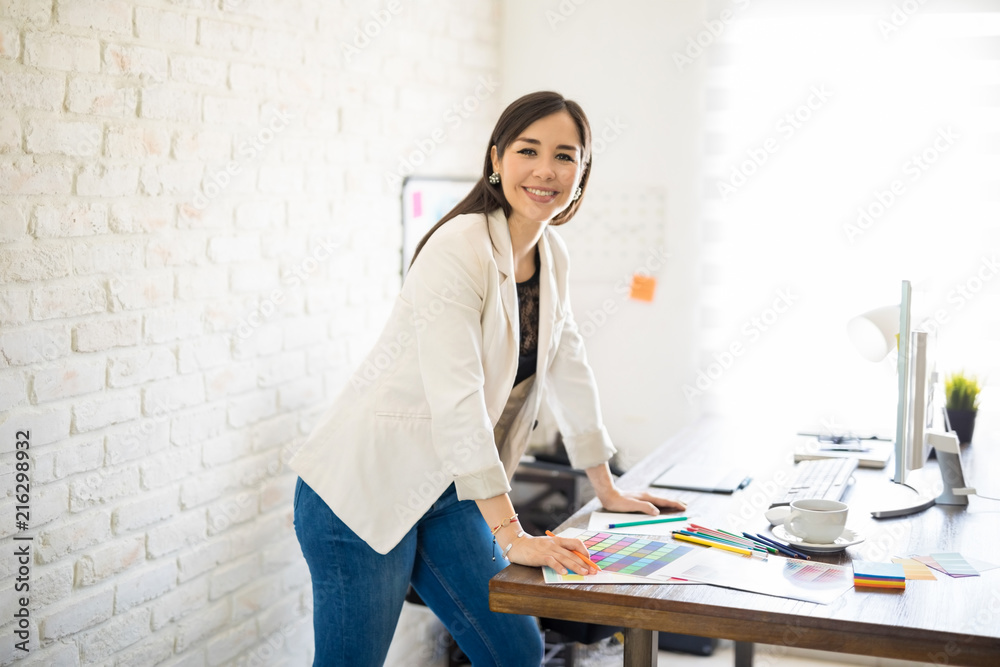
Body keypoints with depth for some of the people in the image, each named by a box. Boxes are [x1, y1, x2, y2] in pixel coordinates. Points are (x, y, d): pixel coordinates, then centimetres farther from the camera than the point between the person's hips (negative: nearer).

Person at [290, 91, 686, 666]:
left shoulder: (552, 256, 5)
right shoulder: (458, 251, -21)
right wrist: (511, 536, -26)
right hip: (364, 486, -8)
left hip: (444, 492, 8)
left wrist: (609, 491, 16)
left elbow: (569, 370, 14)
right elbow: (457, 401, -26)